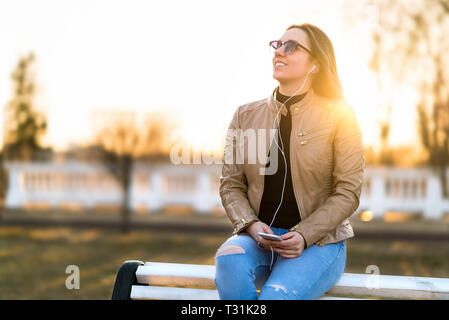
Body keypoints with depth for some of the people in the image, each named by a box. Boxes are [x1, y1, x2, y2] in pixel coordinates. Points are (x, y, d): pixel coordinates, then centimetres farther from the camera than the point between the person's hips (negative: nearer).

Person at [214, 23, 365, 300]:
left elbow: (348, 193, -3)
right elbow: (231, 185, 11)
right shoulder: (246, 116, 10)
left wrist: (303, 235, -16)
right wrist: (251, 225, -10)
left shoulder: (339, 116, 0)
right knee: (229, 259, -32)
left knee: (276, 294, -32)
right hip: (258, 236, 3)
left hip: (318, 242, -3)